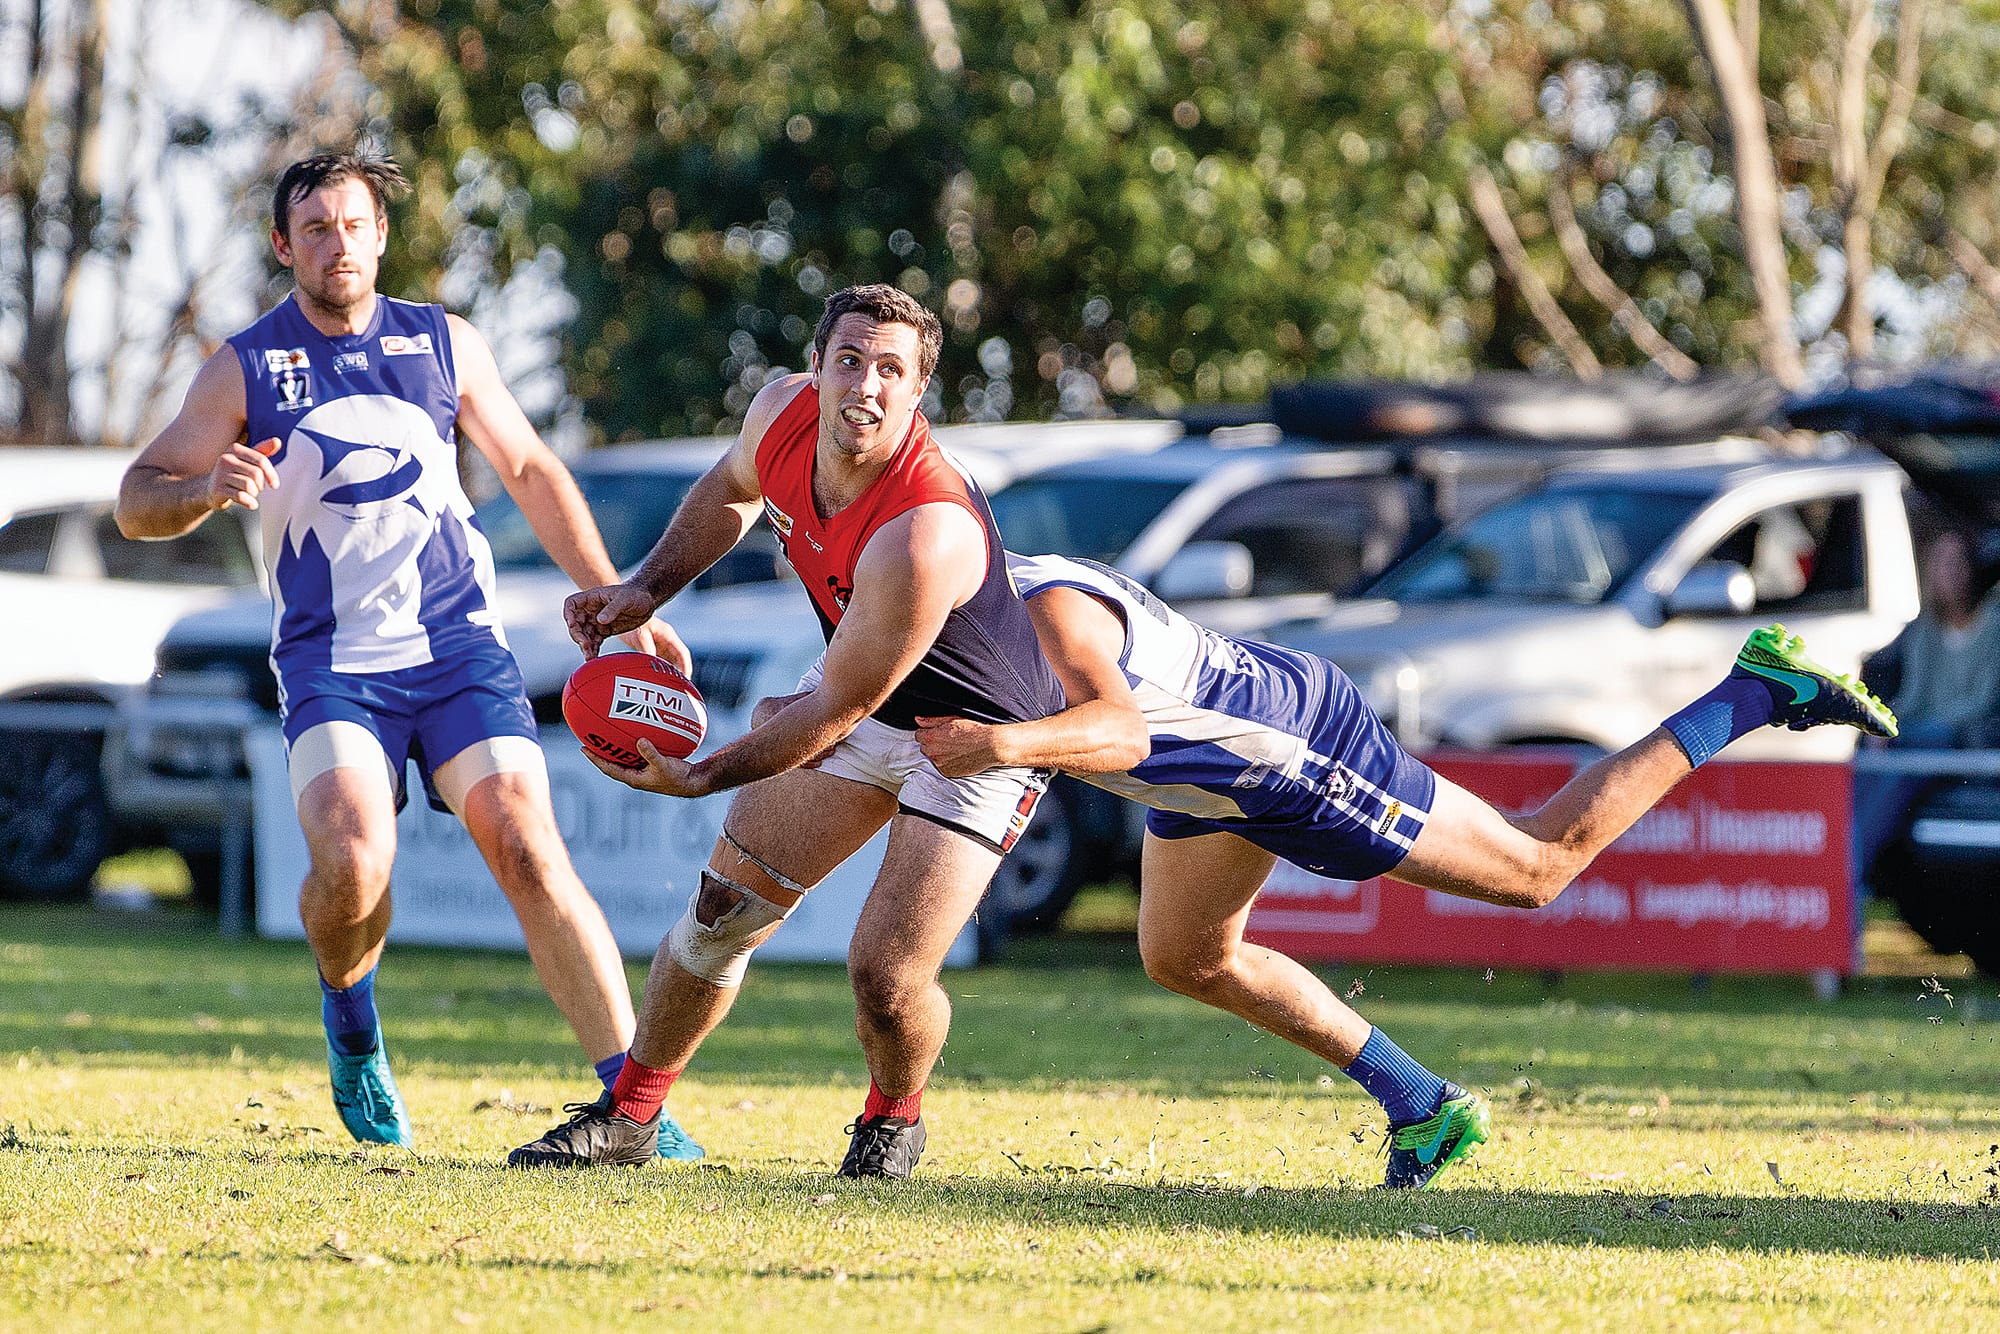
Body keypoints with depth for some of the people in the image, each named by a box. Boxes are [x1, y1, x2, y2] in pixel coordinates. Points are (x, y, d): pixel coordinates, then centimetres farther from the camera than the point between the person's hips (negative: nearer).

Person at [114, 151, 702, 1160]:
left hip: (460, 649, 1)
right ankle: (350, 1025, 8)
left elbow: (530, 473, 20)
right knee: (350, 858, -25)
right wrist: (211, 486, -19)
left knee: (527, 849, -16)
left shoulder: (443, 345, 9)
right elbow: (136, 503, 4)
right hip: (330, 663, -1)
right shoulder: (244, 371, 4)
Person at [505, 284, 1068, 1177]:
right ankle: (628, 1116, 23)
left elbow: (838, 709, -28)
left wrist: (701, 777, -24)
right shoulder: (782, 412, -16)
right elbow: (731, 490, 12)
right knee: (724, 909, 5)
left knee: (885, 977, -16)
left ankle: (893, 1118, 17)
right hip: (861, 699, 7)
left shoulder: (925, 536, -39)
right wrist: (647, 590, 1)